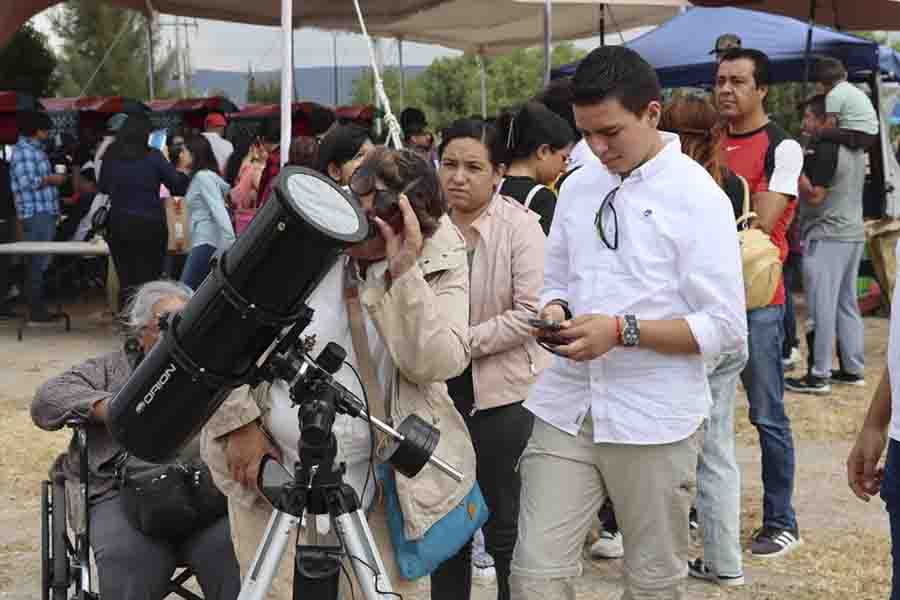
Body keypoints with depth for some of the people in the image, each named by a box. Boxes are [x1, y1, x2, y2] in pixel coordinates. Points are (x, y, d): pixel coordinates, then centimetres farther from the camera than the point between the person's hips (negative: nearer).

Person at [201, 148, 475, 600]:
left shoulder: (442, 263, -5)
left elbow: (438, 364, -18)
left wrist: (405, 273, -25)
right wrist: (239, 422, -7)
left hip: (384, 485, 0)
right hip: (272, 477, 0)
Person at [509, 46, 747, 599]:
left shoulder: (698, 196, -9)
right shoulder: (578, 188, 7)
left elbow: (725, 328, -12)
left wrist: (623, 331, -21)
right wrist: (556, 311, -5)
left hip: (653, 419, -4)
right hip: (567, 408, 4)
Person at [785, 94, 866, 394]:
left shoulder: (823, 150, -16)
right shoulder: (855, 150, 13)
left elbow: (814, 195, -20)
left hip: (826, 237, -9)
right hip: (853, 233, 9)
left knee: (821, 308, -5)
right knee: (847, 304, 14)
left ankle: (818, 375, -2)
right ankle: (853, 369, 19)